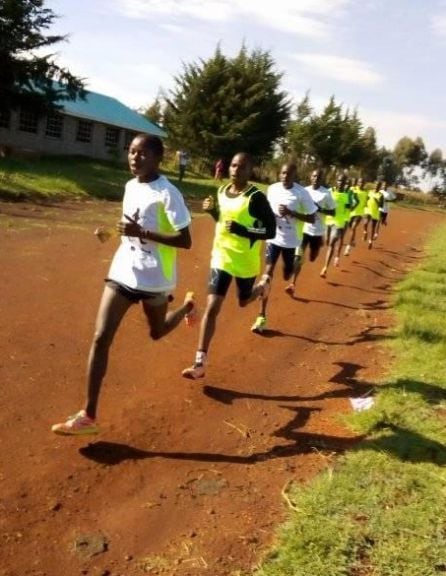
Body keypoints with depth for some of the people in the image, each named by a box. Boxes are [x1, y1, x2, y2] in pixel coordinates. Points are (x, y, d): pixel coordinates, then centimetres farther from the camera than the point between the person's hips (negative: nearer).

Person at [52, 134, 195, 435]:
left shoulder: (168, 193, -17)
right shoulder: (130, 186, 6)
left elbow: (185, 241, -21)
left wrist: (142, 233, -28)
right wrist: (123, 232, 6)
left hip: (153, 277, -5)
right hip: (123, 271, 5)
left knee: (157, 332, 20)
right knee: (101, 338, -5)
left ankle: (186, 306, 55)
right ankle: (88, 416, 1)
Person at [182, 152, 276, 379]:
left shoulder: (256, 197, -18)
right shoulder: (222, 191, 1)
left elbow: (270, 230, -18)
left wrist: (241, 230, -30)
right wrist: (212, 211, -5)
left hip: (245, 261, -4)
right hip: (221, 257, 4)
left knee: (244, 300, 21)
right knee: (212, 307, -3)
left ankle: (264, 283, 57)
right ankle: (200, 362, 0)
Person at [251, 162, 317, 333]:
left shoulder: (302, 193, -15)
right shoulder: (272, 189, -3)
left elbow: (311, 218, -12)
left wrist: (290, 213, -24)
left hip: (290, 240, -2)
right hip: (273, 237, 2)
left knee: (287, 275, 13)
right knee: (268, 272, -7)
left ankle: (294, 262, 54)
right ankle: (262, 316, -4)